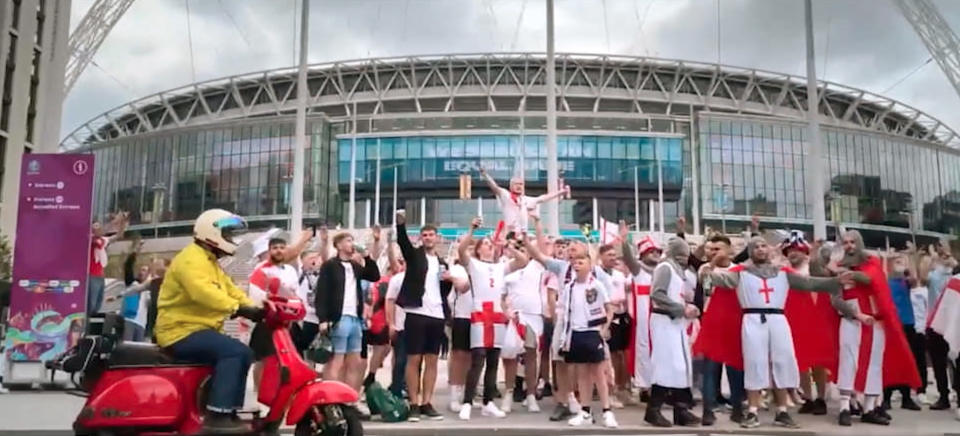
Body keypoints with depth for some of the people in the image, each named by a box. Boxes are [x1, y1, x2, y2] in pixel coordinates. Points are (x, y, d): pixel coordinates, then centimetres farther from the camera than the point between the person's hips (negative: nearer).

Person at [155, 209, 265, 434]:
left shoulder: (210, 263, 22)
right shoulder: (192, 259, -15)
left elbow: (230, 290, 13)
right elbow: (204, 292, -32)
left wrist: (254, 308, -3)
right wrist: (238, 308, -38)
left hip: (197, 329, 11)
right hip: (181, 331, -11)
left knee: (243, 354, 6)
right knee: (234, 352, -27)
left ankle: (230, 413, 8)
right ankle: (216, 416, -30)